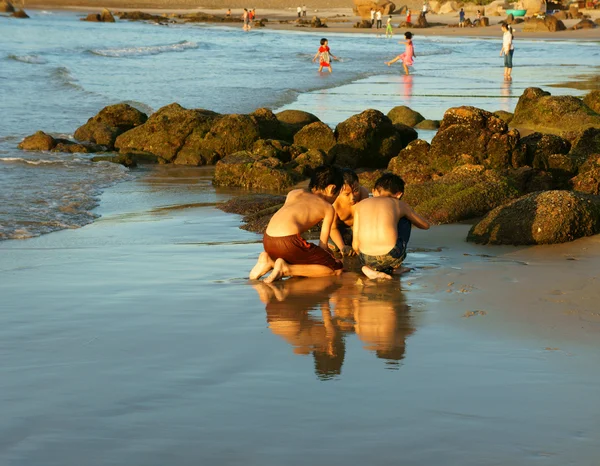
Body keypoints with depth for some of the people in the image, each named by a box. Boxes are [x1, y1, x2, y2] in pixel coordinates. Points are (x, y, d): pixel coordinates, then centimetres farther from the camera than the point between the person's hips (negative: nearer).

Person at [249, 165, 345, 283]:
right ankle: (286, 269, -13)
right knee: (337, 269, 0)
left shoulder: (294, 193, 26)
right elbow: (323, 245, 12)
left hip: (268, 240, 7)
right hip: (288, 241, -7)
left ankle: (270, 261, 4)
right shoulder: (328, 208, 12)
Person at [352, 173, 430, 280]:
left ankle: (373, 269, 15)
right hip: (391, 257, -1)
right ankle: (394, 267, 26)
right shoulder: (400, 205, 16)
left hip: (366, 259, 1)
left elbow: (355, 244, 16)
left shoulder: (361, 205, 19)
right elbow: (426, 225, 31)